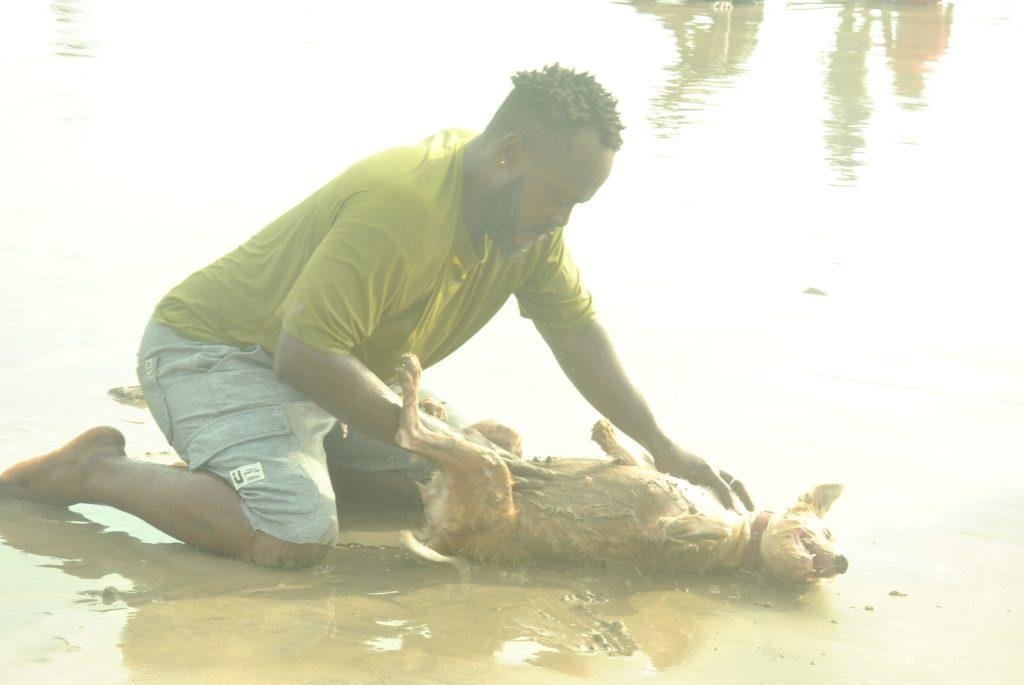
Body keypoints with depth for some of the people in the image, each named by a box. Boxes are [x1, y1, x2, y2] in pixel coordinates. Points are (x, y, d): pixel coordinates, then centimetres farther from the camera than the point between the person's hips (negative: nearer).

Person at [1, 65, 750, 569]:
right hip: (212, 349, -9)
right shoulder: (402, 206, -32)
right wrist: (424, 434, -27)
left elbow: (576, 329, 5)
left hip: (322, 366, 10)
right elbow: (306, 354, -33)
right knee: (294, 536, -29)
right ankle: (99, 471, -9)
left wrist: (661, 448, 1)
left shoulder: (526, 209, -3)